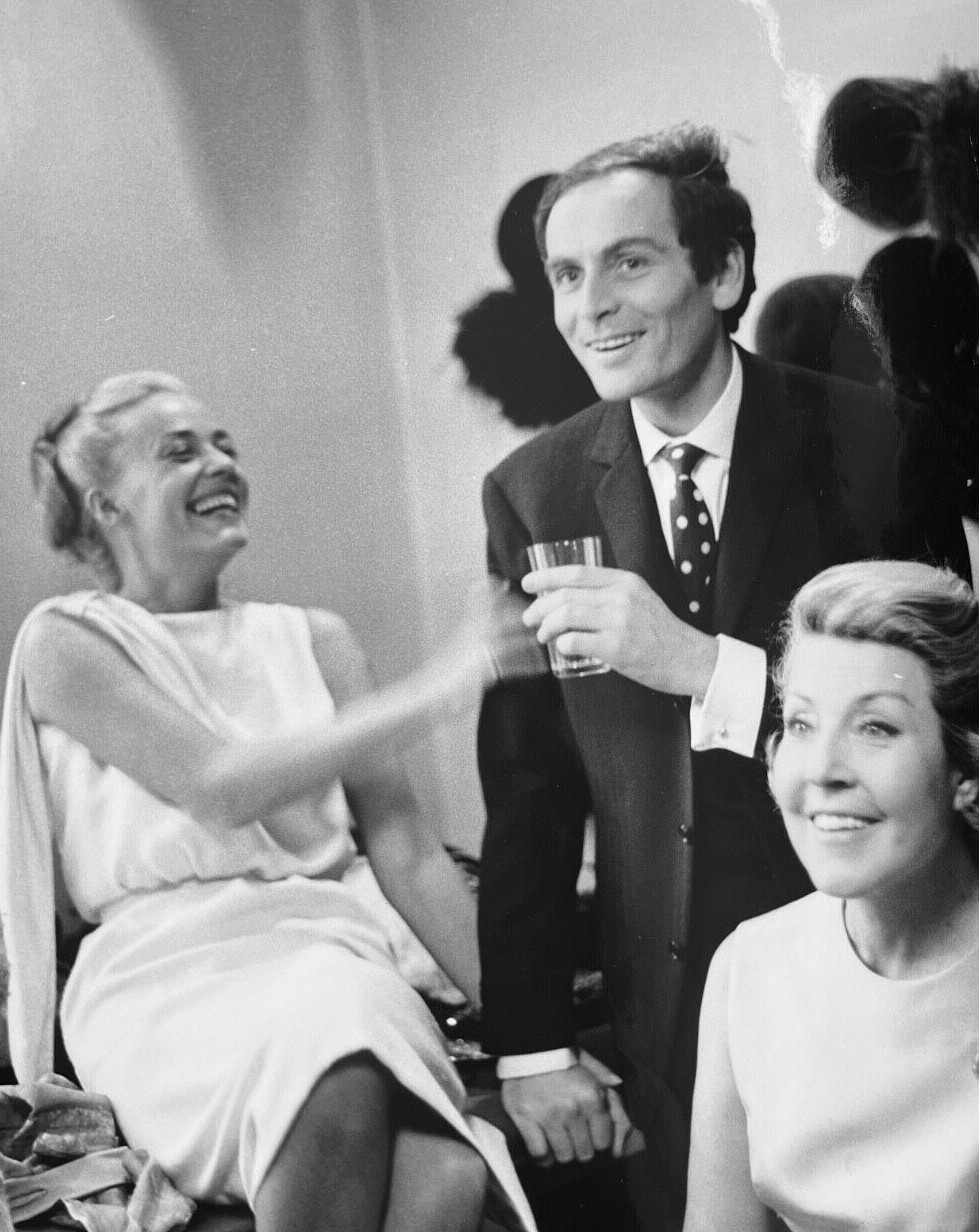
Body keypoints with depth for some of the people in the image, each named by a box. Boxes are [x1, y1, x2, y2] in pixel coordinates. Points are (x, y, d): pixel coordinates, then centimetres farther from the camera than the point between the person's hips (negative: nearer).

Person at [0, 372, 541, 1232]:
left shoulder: (313, 639, 15)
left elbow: (407, 852, 9)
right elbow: (220, 785, -12)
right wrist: (442, 687, -14)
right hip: (166, 973, -2)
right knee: (339, 1089, -37)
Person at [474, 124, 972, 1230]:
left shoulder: (873, 444, -10)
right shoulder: (533, 491, -2)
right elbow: (528, 794, 0)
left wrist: (703, 663, -28)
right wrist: (529, 1045, -3)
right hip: (669, 1009, 2)